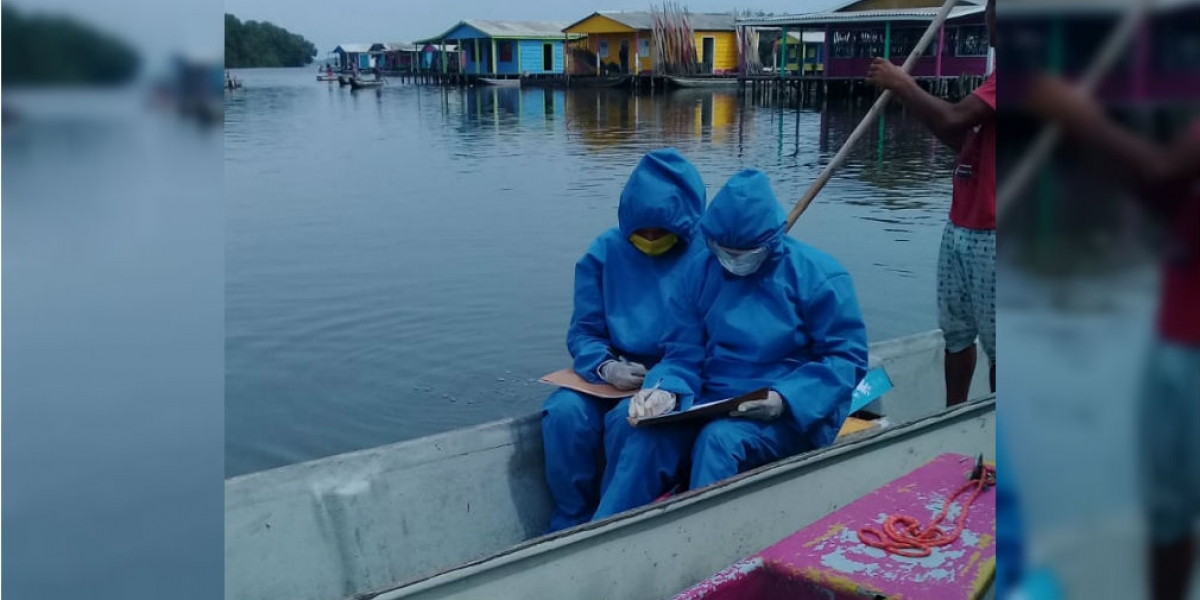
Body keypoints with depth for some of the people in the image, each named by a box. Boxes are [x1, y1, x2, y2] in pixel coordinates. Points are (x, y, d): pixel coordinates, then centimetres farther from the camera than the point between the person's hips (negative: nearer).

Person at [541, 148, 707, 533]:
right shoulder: (605, 252, 4)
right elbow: (583, 333, 5)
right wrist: (607, 367, -17)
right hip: (612, 378, 3)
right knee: (565, 414, -26)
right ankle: (571, 526, -8)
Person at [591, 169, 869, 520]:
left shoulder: (816, 274, -5)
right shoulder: (700, 272, 7)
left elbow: (847, 358, -6)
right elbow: (685, 354, 7)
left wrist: (785, 400, -20)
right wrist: (668, 390, -16)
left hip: (793, 415, -3)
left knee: (720, 439, -36)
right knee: (636, 428, -26)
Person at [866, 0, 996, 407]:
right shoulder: (993, 73, 17)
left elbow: (954, 119, -25)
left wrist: (902, 85, -11)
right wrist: (909, 94, 8)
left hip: (989, 235, -10)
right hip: (960, 227, 10)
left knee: (993, 341, 3)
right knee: (955, 332, 16)